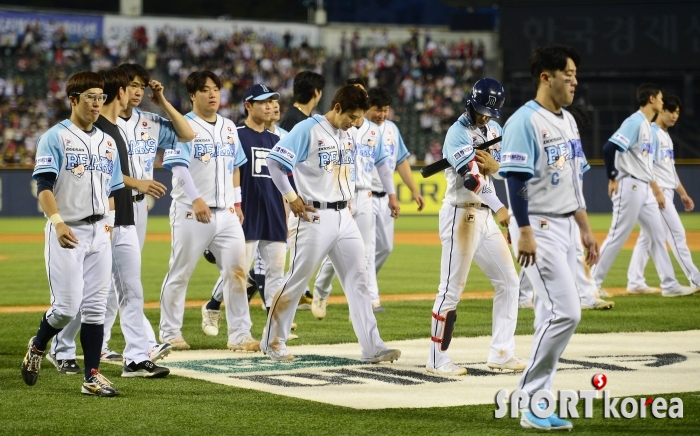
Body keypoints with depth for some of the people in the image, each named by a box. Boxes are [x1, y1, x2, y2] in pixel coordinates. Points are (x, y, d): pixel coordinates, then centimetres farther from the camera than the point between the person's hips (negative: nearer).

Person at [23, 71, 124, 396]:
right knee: (67, 306, -9)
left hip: (99, 234, 5)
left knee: (95, 307, 3)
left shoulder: (108, 143, 14)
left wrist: (108, 223, 7)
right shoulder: (55, 138, -4)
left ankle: (92, 377, 6)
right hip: (66, 232, -5)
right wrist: (57, 221, -28)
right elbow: (44, 186, -13)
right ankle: (37, 347, 19)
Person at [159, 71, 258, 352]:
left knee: (236, 271, -2)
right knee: (180, 273, 2)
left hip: (226, 213, 5)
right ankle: (170, 333, 13)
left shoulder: (229, 128, 15)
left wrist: (237, 202, 16)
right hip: (191, 212, -5)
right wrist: (196, 199, -27)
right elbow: (179, 167, -15)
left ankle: (239, 335, 3)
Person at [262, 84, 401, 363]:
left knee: (358, 279, 1)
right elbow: (273, 161, -14)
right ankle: (272, 340, 15)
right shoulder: (307, 130, -11)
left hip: (344, 216, 7)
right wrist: (291, 197, -15)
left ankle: (372, 348, 0)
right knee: (297, 280, 1)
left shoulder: (349, 134, 11)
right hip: (314, 216, -7)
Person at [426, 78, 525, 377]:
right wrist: (500, 208, -35)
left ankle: (501, 353, 15)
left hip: (485, 216, 8)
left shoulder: (493, 129, 13)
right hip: (461, 215, -8)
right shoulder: (458, 133, -13)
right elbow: (471, 178, -25)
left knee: (508, 282, 9)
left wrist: (495, 165, -13)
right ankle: (437, 360, 0)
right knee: (452, 289, -6)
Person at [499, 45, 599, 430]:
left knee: (552, 315, 9)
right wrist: (524, 232, -25)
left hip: (565, 227, 9)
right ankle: (531, 404, -6)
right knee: (565, 312, -14)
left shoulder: (568, 121, 15)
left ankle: (534, 400, 14)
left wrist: (585, 228, 19)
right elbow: (514, 179, -19)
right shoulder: (524, 121, -13)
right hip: (538, 227, -9)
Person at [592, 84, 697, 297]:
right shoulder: (634, 122, -13)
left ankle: (669, 285, 12)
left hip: (644, 189, 10)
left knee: (657, 235, 9)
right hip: (629, 187, -10)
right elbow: (609, 148, -23)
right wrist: (613, 179, -17)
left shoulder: (648, 126, 17)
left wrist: (657, 190, 24)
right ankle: (593, 283, 2)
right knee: (618, 236, -5)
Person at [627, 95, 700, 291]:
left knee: (647, 237, 8)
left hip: (666, 193, 10)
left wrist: (683, 193, 21)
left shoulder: (666, 136, 19)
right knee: (677, 233, -8)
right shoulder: (651, 133, -11)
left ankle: (635, 282, 8)